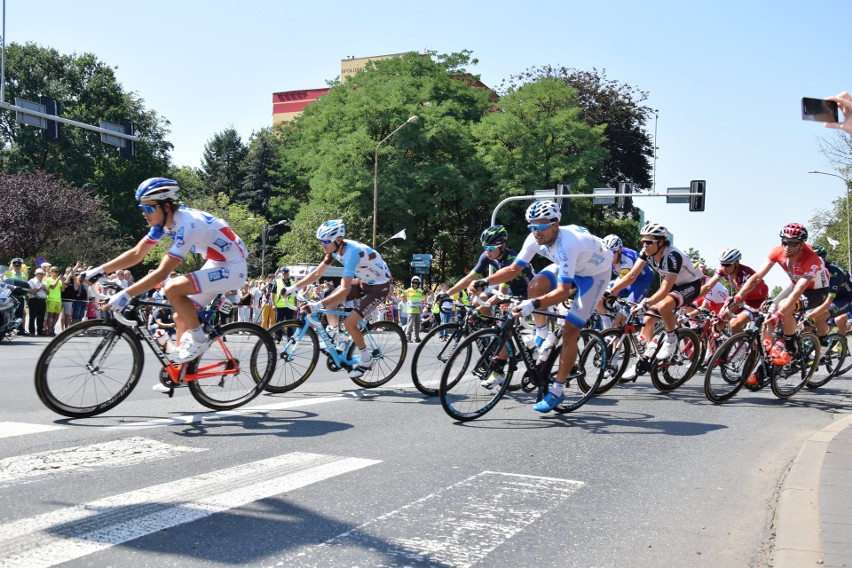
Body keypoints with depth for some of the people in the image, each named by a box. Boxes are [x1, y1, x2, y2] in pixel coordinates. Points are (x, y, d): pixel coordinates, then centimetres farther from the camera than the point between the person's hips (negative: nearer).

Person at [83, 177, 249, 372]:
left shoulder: (186, 225, -28)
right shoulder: (164, 220, -1)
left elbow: (161, 273, -32)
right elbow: (136, 253, 4)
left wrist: (125, 295, -33)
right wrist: (100, 270, -3)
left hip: (232, 268, -9)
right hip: (216, 265, 9)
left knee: (172, 288, -25)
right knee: (181, 317, 8)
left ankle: (197, 339, -8)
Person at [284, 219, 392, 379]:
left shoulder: (351, 252, -34)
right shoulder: (335, 249, -8)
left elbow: (344, 290, -42)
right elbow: (317, 273, 0)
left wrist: (317, 305, -48)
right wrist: (293, 288, -8)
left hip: (379, 286, -9)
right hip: (363, 281, 9)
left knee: (349, 323, -16)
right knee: (329, 303, -4)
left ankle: (366, 359, 5)